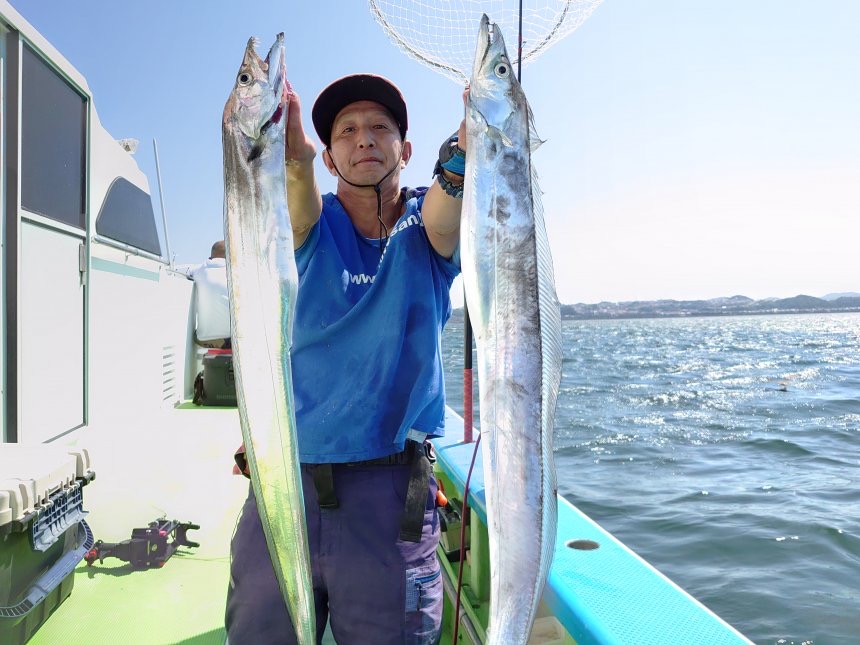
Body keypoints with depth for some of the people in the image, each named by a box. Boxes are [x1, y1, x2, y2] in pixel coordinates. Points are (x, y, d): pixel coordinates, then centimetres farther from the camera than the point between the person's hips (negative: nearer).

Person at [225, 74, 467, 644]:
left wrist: (467, 148, -42)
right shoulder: (313, 225, 3)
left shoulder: (424, 228, 2)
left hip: (391, 490, -1)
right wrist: (292, 154, -42)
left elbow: (446, 208, -21)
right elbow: (299, 205, -21)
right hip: (287, 479, 1)